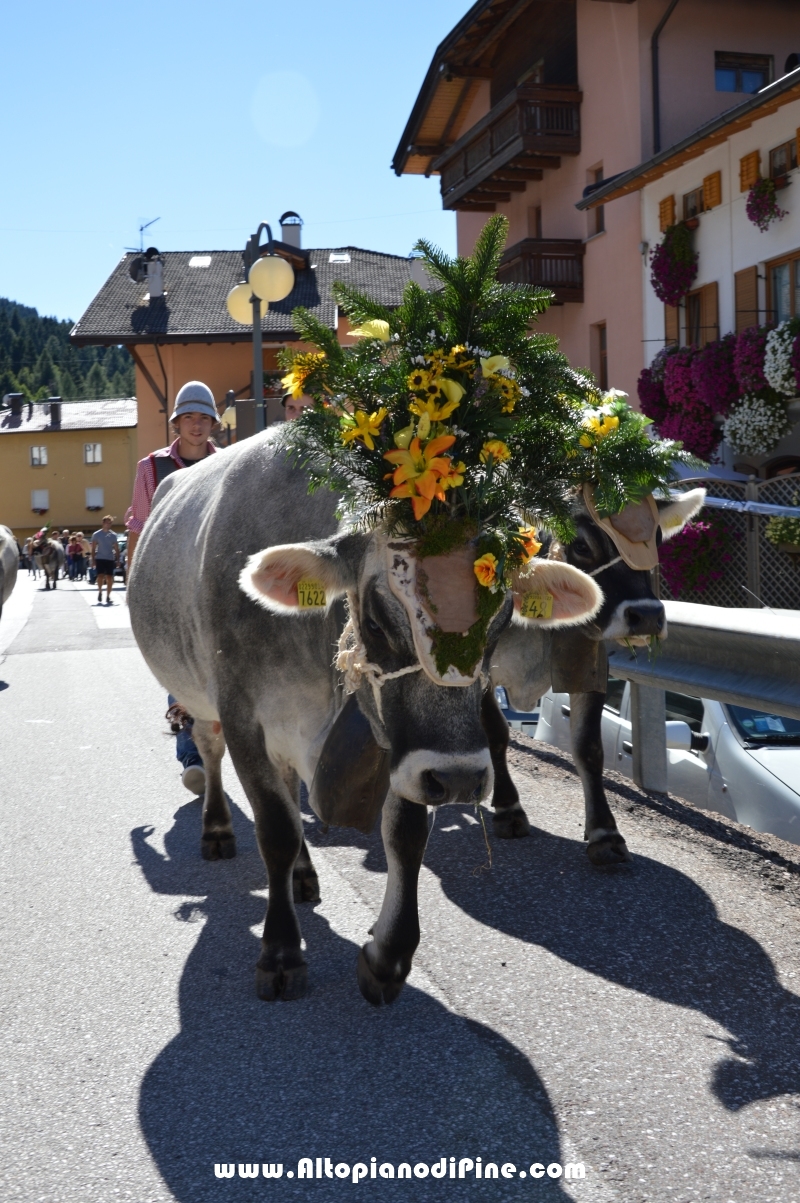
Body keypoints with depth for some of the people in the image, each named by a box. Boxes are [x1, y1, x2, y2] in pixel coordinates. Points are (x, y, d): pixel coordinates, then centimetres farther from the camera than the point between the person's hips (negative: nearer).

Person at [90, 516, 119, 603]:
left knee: (109, 578, 0)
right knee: (100, 576, -15)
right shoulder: (96, 534, 2)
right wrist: (93, 560, -4)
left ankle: (108, 596, 10)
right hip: (100, 558, -2)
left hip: (110, 559, 2)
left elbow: (116, 549, 9)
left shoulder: (113, 535, 7)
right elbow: (93, 548, 3)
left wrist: (117, 559, 1)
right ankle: (100, 591, 9)